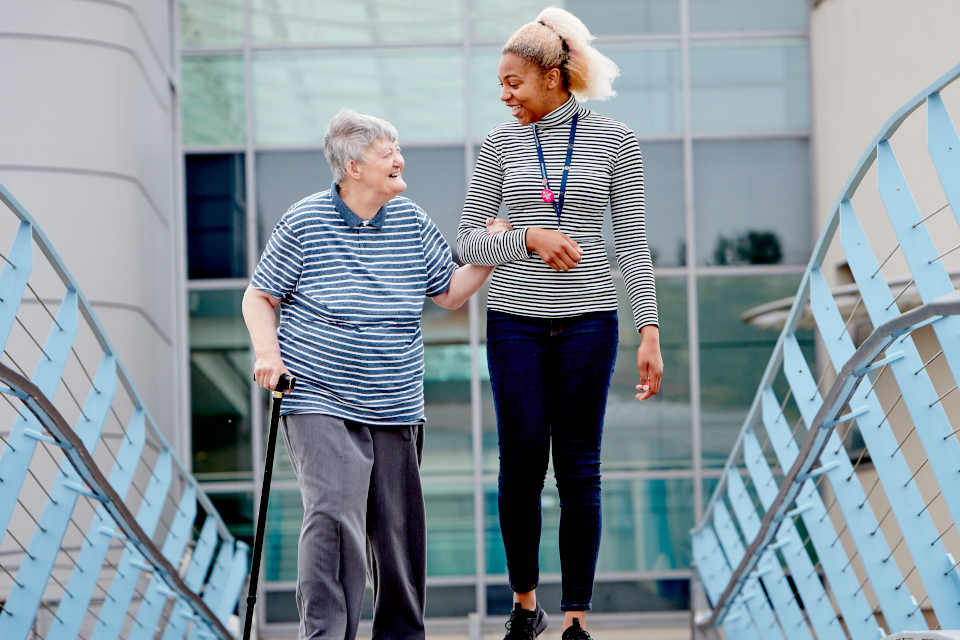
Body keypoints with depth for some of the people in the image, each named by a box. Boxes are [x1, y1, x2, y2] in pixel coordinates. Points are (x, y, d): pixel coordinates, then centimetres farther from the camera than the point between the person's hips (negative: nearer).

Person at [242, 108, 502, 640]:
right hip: (320, 403, -4)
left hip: (395, 410, 4)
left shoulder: (412, 223, 7)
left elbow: (449, 293, 17)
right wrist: (267, 352, -13)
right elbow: (258, 298, 3)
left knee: (398, 531, 9)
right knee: (333, 515, -20)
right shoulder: (304, 224, -4)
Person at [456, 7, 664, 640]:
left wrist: (650, 332, -5)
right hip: (517, 322, 1)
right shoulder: (502, 143, 4)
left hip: (588, 321, -1)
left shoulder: (615, 141, 1)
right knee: (522, 464, 2)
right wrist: (529, 238, -13)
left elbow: (633, 242, 1)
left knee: (579, 470, 1)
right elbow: (468, 242, 5)